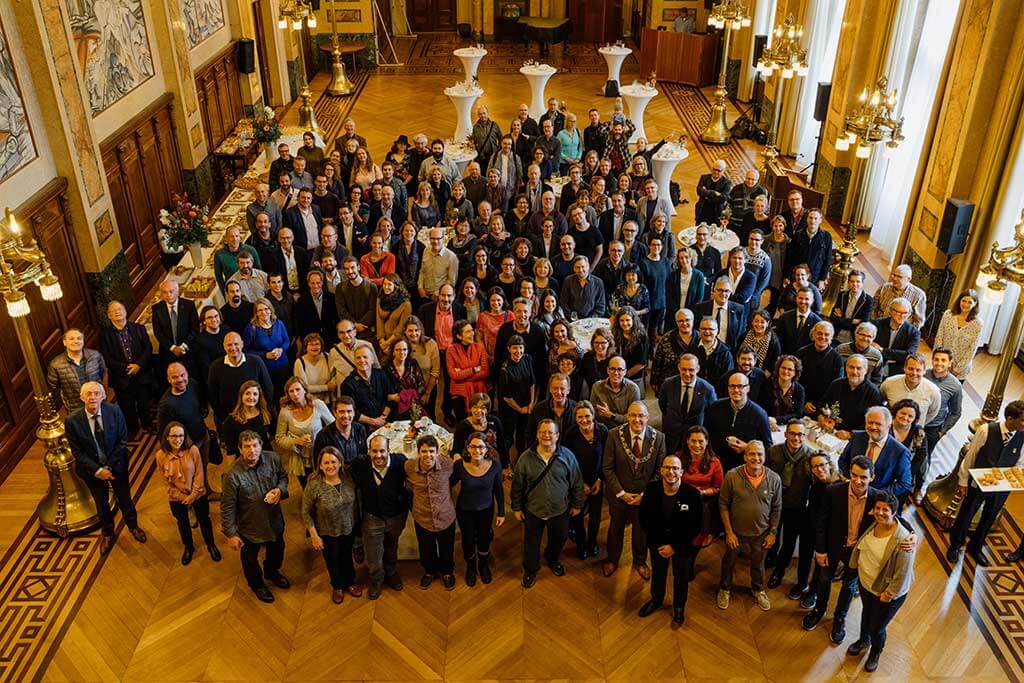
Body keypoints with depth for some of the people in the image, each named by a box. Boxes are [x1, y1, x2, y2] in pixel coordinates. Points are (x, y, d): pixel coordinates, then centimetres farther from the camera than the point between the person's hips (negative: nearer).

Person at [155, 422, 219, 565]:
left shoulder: (193, 450, -22)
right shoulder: (161, 455, -19)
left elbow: (199, 474, -14)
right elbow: (166, 481, -10)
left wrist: (193, 495, -16)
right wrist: (182, 497, -12)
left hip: (198, 494, -1)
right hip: (176, 497, 1)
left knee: (204, 520, 19)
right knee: (182, 523, 23)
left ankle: (211, 545, 45)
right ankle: (188, 548, 49)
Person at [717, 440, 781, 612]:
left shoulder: (774, 479, -16)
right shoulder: (732, 476, -22)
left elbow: (777, 508, -3)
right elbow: (723, 504, -12)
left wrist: (773, 532, 0)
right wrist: (729, 532, -11)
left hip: (761, 533, 1)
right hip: (735, 531, -1)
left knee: (758, 564, 25)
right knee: (729, 562, 22)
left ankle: (758, 590, 52)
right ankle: (725, 589, 48)